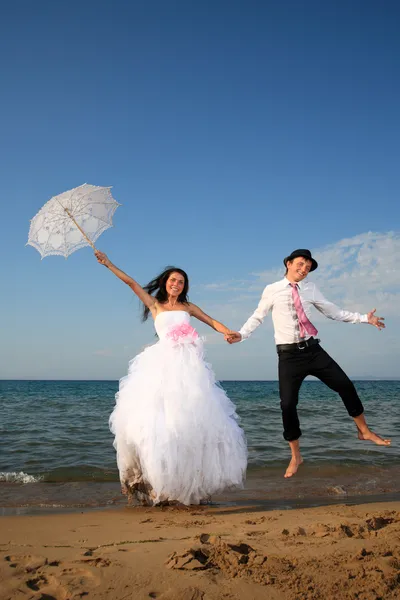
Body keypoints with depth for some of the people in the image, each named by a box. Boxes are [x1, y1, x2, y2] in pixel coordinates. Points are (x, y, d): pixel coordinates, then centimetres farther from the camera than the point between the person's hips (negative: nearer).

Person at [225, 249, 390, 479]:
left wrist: (365, 318, 4)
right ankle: (296, 456, 14)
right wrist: (241, 334, -13)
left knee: (345, 385, -1)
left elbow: (334, 312, 10)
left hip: (313, 349, 2)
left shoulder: (311, 288, 6)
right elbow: (257, 317, 3)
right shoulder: (272, 290, -1)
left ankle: (364, 430, 22)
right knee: (288, 404, -3)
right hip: (289, 354, -2)